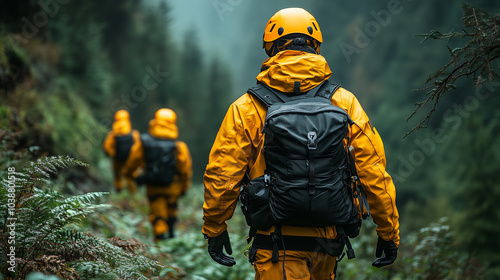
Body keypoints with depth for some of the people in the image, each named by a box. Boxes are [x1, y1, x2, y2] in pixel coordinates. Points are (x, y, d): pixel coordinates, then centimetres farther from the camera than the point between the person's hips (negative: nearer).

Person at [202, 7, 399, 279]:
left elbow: (221, 176, -5)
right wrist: (389, 232, 9)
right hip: (327, 240, 3)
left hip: (276, 246, -3)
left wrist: (214, 229, 10)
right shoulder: (345, 103, 1)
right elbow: (374, 173, -1)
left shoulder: (246, 108, -4)